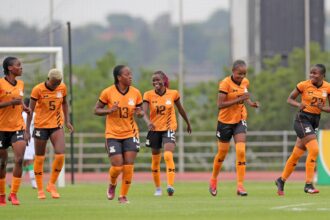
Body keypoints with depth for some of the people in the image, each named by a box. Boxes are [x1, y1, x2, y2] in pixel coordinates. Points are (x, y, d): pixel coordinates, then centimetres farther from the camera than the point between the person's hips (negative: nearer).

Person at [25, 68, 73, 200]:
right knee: (39, 158, 4)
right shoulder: (38, 90, -12)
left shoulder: (62, 88, -2)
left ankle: (51, 185, 5)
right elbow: (30, 110, -9)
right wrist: (27, 130, -11)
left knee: (60, 155, -13)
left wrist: (67, 121, 8)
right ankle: (40, 190, 16)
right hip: (41, 126, -2)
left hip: (57, 125, 2)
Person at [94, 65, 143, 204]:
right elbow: (96, 110, -2)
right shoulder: (108, 92, -9)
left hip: (130, 134, 2)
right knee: (117, 166, -9)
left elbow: (140, 111, 10)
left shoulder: (135, 93, -1)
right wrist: (109, 111, -21)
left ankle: (123, 196, 11)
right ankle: (112, 184, 26)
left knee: (128, 167, -5)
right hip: (113, 135, -2)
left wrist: (140, 113, -15)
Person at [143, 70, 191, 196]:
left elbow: (180, 109, 12)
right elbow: (143, 112, -20)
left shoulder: (173, 94, -4)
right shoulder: (149, 95, -7)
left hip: (169, 129, -2)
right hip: (154, 129, 2)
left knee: (168, 155, -23)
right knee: (155, 160, 10)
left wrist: (188, 123, 24)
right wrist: (148, 122, -41)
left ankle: (170, 185, -27)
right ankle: (158, 188, 27)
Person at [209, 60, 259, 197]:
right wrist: (238, 99, -31)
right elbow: (220, 104, -24)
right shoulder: (225, 83, -17)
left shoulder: (245, 82, 1)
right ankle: (213, 180, 34)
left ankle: (240, 185, -13)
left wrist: (250, 103, 0)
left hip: (240, 121, 3)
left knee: (241, 151, -13)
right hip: (225, 121, -3)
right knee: (222, 153, 10)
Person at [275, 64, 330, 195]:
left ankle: (281, 180, 28)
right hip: (303, 119, -5)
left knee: (297, 154, 12)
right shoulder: (304, 85, -8)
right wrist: (298, 105, -20)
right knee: (314, 150, -19)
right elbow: (290, 99, 0)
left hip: (315, 121, 5)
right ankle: (308, 184, -14)